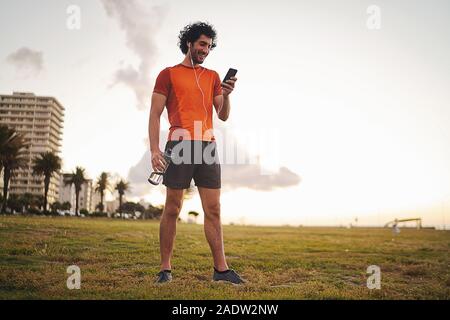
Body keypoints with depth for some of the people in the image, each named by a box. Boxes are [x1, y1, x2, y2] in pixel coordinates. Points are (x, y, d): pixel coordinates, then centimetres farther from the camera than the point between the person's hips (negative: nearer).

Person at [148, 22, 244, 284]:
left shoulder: (212, 77, 20)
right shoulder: (169, 74, 9)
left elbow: (223, 116, 14)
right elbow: (155, 114, 2)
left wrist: (226, 95, -6)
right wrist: (155, 149, -9)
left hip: (208, 147, 4)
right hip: (180, 146, -3)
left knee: (214, 209, 0)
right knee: (172, 209, 0)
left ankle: (221, 269, 2)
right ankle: (166, 269, 9)